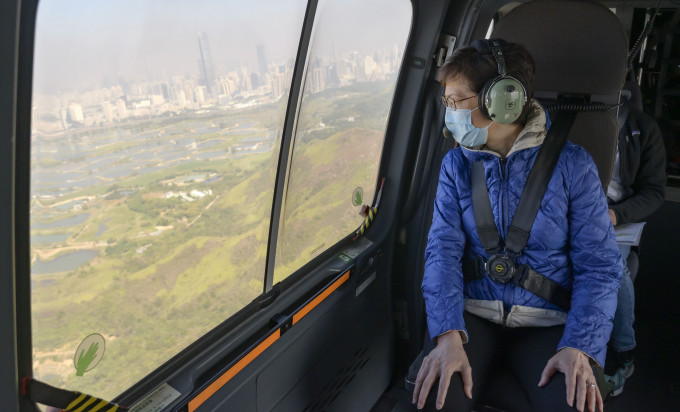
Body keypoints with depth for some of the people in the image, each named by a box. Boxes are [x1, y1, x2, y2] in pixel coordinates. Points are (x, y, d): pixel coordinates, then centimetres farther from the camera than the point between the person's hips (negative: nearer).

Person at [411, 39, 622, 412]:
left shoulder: (571, 164, -3)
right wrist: (448, 334, -20)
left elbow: (599, 265, -5)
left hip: (547, 322, 0)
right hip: (473, 314, 1)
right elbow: (443, 250, -6)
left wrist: (581, 348, -19)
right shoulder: (456, 164, 4)